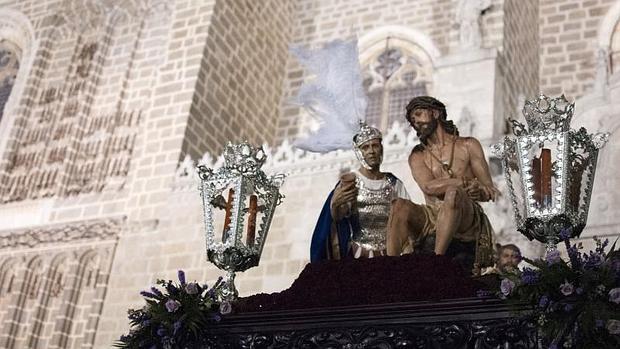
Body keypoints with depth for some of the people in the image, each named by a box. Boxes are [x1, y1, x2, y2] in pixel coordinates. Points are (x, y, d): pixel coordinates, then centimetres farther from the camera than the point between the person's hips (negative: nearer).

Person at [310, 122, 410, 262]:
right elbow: (338, 216, -15)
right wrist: (335, 205, -37)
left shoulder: (394, 183, 12)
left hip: (390, 254, 4)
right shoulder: (350, 181, 0)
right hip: (358, 255, -4)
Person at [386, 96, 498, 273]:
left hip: (468, 220, -2)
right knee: (400, 205, -27)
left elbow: (488, 191, 9)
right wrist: (468, 182, -16)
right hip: (431, 220, 2)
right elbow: (429, 187, -3)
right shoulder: (417, 156, 19)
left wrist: (478, 192, -16)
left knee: (453, 193, -35)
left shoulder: (468, 145, 16)